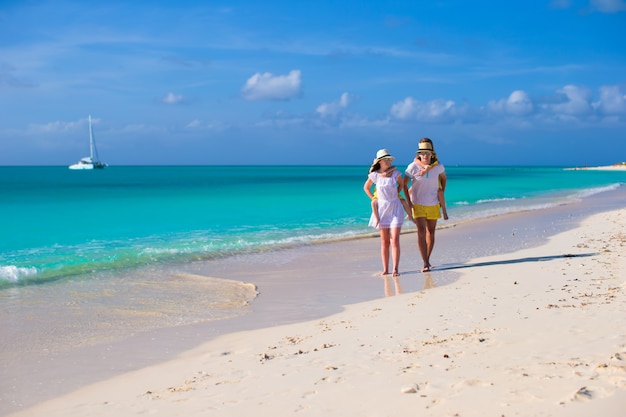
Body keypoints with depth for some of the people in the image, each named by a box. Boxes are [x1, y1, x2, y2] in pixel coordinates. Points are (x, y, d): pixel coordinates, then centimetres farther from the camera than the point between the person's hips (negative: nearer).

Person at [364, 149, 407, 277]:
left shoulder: (395, 173, -4)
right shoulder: (374, 175, -3)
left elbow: (402, 184, 16)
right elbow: (366, 187, 14)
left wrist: (394, 195, 9)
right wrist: (373, 199, 6)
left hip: (395, 208, -1)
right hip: (382, 209, 1)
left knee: (394, 240, -9)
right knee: (384, 241, 6)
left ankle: (395, 269, -9)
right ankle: (385, 269, 11)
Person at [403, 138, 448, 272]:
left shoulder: (439, 166, -8)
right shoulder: (413, 167, -14)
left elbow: (443, 178, 15)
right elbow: (404, 184, -4)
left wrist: (442, 193, 10)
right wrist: (409, 202, -6)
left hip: (433, 204, 3)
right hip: (418, 204, -3)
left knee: (431, 232, 10)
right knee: (421, 232, -11)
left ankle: (428, 260, 24)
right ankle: (425, 264, -11)